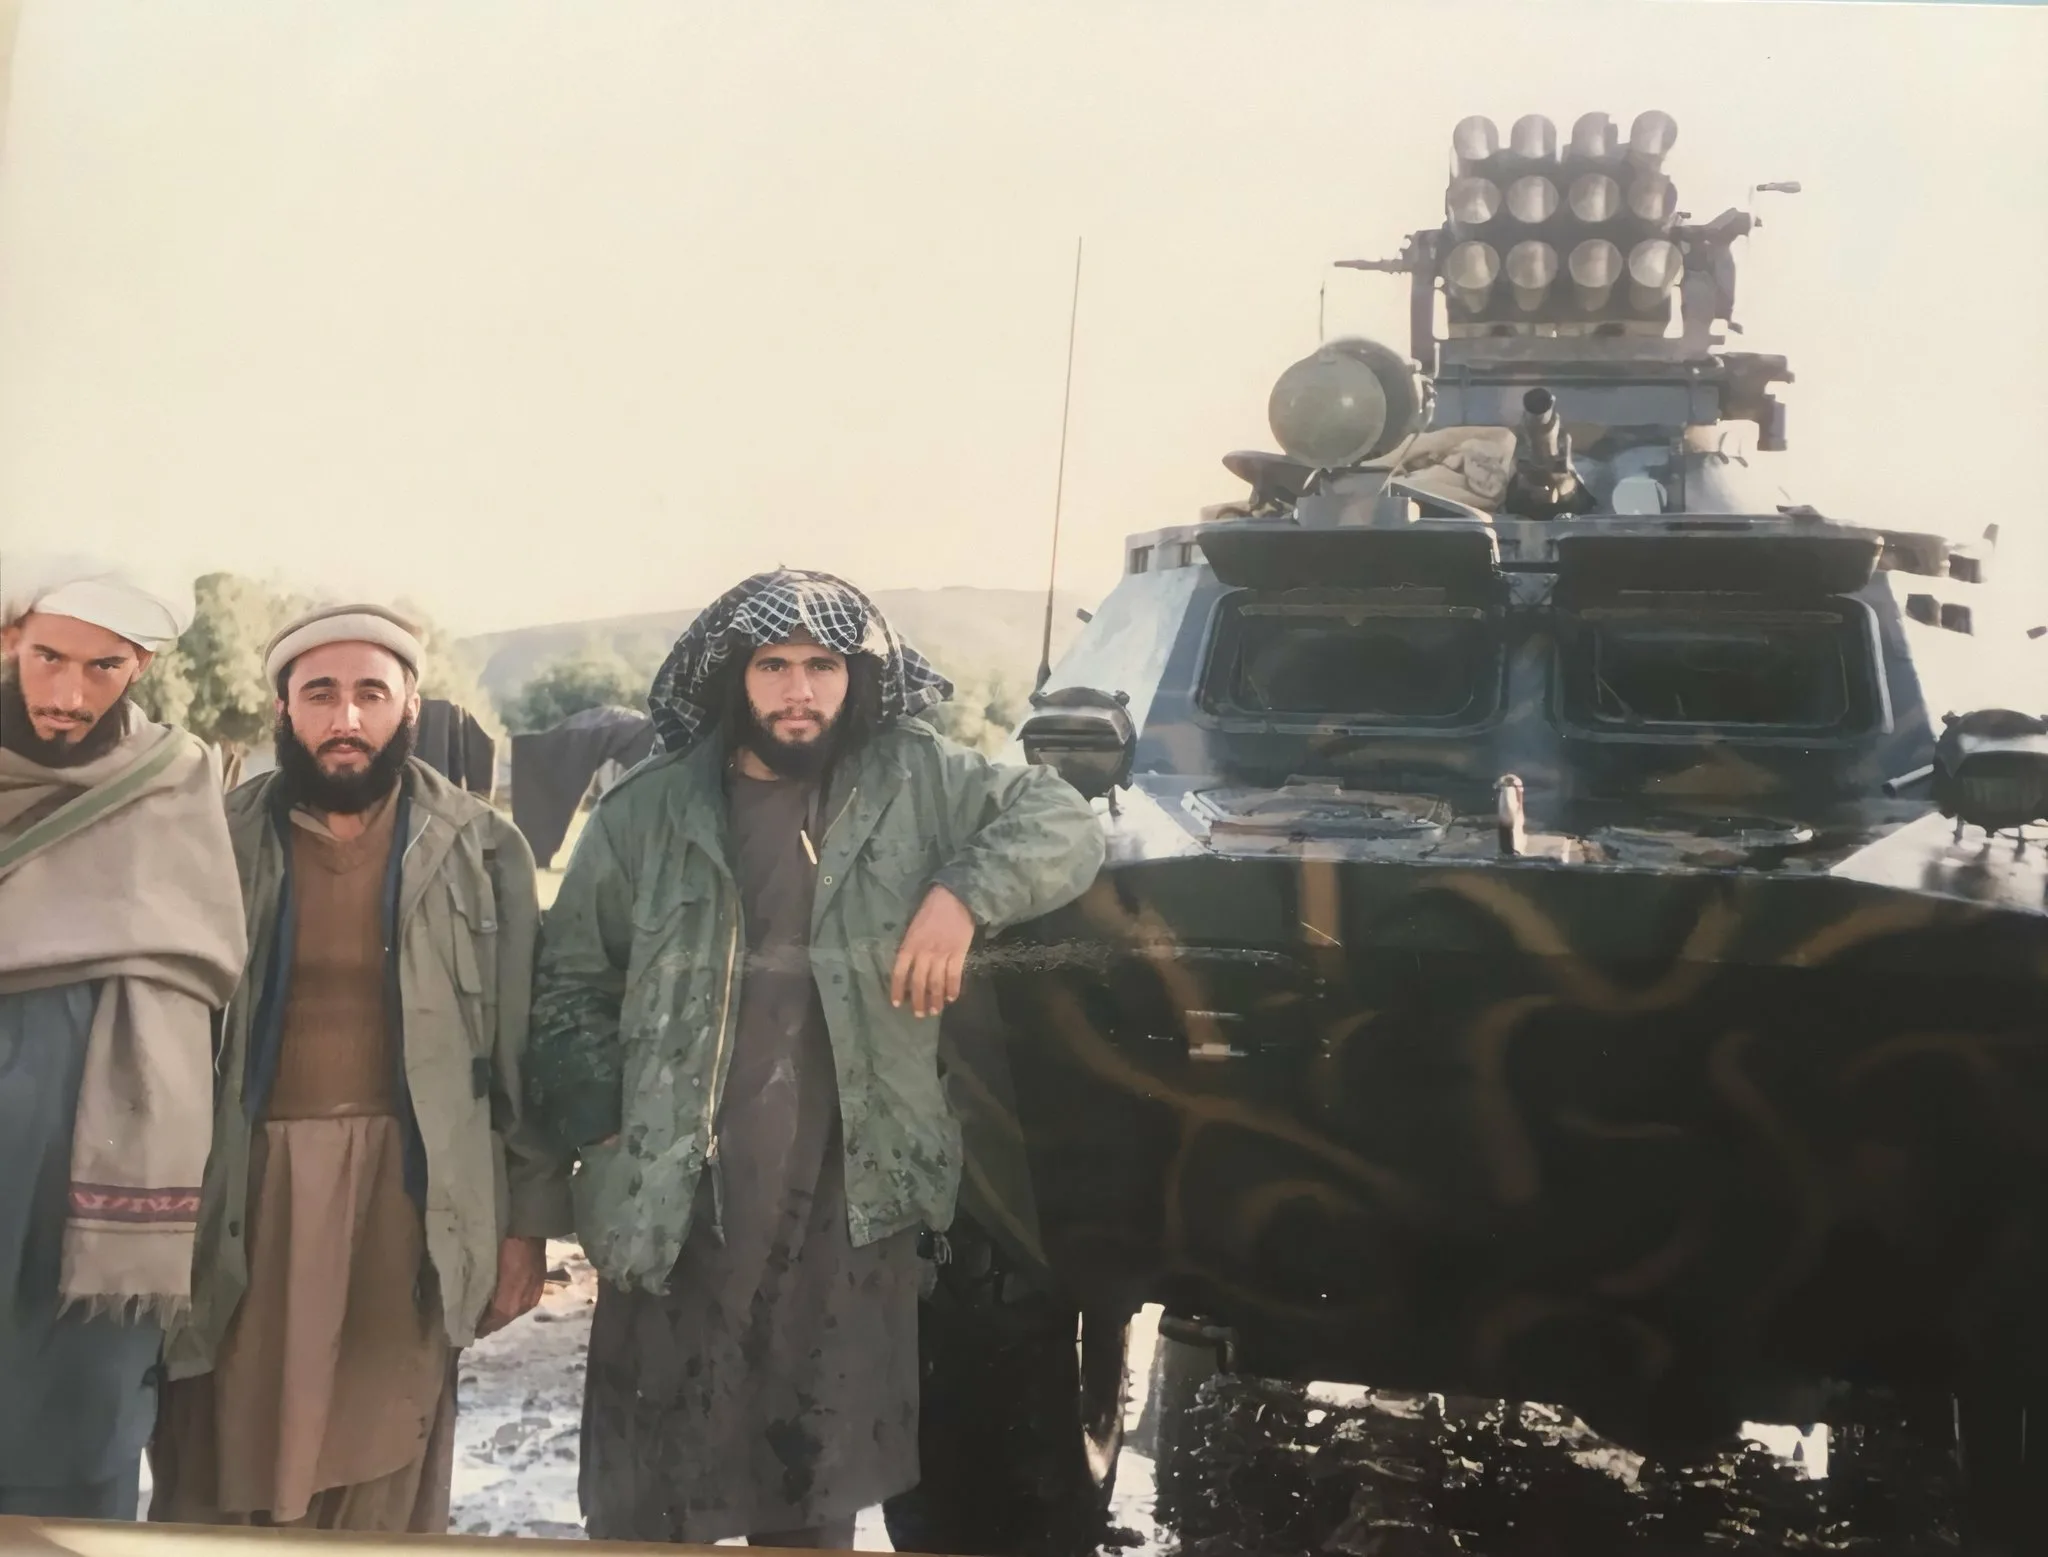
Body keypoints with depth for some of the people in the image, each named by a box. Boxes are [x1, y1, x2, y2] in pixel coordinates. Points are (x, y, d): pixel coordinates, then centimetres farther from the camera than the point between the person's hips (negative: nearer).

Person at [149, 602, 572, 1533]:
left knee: (386, 1490, 6)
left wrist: (528, 1220, 2)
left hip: (407, 1193, 0)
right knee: (218, 1481, 7)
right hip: (246, 1190, 1)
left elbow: (524, 1046, 5)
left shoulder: (482, 851, 4)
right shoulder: (219, 838, 5)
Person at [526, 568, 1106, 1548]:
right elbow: (571, 987, 6)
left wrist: (963, 895, -14)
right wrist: (603, 1130, -5)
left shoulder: (916, 784, 2)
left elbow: (1064, 825, 3)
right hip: (674, 1208, -1)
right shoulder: (644, 814, 1)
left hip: (847, 1211, 1)